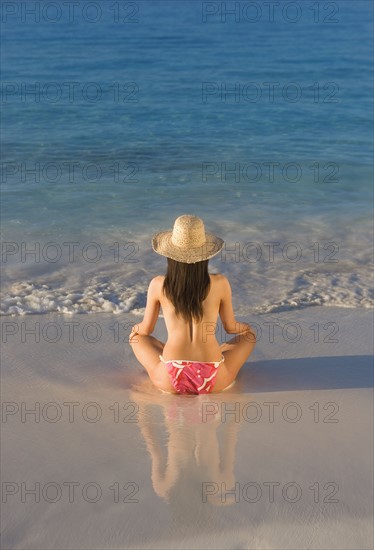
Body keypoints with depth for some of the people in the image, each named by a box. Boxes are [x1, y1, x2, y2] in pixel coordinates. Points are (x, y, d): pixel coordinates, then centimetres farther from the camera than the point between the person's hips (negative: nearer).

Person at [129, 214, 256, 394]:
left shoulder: (158, 285, -3)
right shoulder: (220, 283, -4)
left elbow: (146, 329, 11)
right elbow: (230, 327, 11)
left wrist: (136, 328, 36)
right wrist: (244, 326, 36)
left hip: (170, 381, 0)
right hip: (213, 381, 0)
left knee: (136, 336, 30)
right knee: (249, 333, 27)